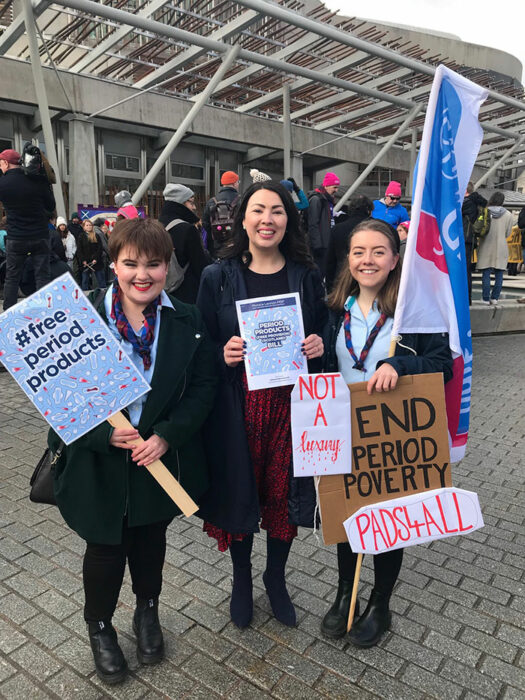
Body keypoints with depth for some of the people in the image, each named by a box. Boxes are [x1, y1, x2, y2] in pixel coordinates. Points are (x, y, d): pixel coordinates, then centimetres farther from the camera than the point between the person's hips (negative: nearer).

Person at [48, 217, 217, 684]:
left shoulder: (187, 321, -6)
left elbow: (203, 385, -7)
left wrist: (167, 435, -17)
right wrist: (104, 433, -21)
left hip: (163, 458, 2)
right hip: (100, 462, -2)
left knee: (151, 539, 23)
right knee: (106, 548, 17)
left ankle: (148, 614, 51)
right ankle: (100, 627, 46)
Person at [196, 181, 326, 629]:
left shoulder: (307, 276, 3)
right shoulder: (218, 277, -1)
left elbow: (323, 334, 10)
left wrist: (319, 346, -11)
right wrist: (222, 354, -18)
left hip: (291, 403, 1)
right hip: (237, 405, -1)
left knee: (285, 491, 12)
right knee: (239, 489, 11)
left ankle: (276, 577, 40)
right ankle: (242, 580, 39)